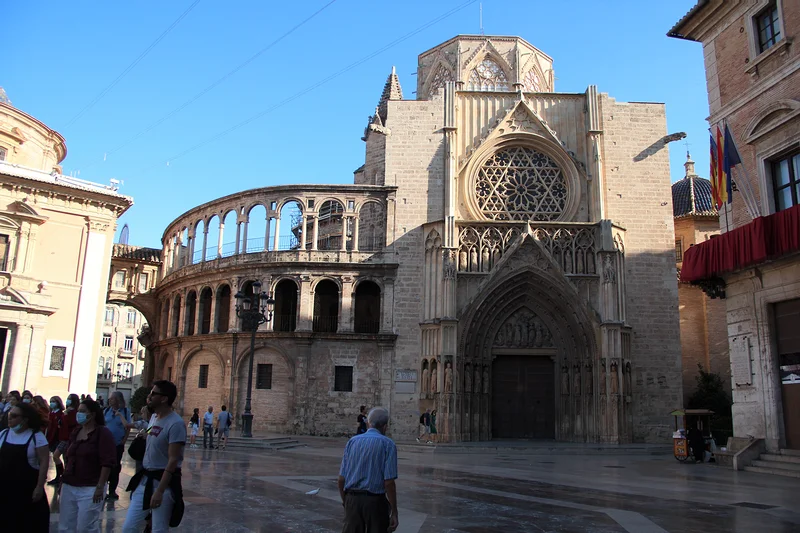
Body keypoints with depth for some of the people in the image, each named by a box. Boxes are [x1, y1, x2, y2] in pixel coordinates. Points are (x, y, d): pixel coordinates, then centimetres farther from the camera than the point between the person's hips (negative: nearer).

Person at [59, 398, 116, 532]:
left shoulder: (103, 433, -9)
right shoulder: (76, 432, 14)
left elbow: (108, 462, -15)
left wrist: (100, 487, -19)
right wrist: (63, 479, 18)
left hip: (90, 488, -7)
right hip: (69, 486, 7)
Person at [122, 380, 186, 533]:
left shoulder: (175, 423, -19)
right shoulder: (153, 417, 8)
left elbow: (173, 460, -21)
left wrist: (159, 491, -22)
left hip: (163, 481, -8)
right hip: (145, 479, 8)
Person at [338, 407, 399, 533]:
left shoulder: (352, 441, 6)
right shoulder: (387, 444, -6)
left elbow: (341, 479, 5)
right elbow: (389, 482, -13)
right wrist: (394, 513, -7)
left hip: (352, 499, 3)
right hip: (375, 500, -3)